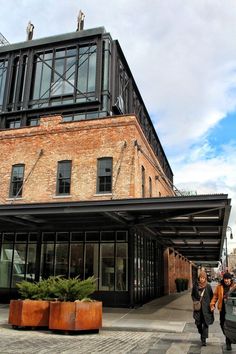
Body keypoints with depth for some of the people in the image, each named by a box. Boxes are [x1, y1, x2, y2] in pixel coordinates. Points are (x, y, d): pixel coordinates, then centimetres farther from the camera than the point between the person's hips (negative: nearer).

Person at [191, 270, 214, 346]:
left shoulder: (208, 286, -3)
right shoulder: (195, 285, -1)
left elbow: (211, 297, 4)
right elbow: (192, 295, 11)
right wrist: (195, 301, -4)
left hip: (206, 308, -1)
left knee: (205, 323, -3)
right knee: (198, 322, 4)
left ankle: (204, 340, 5)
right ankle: (201, 334, 34)